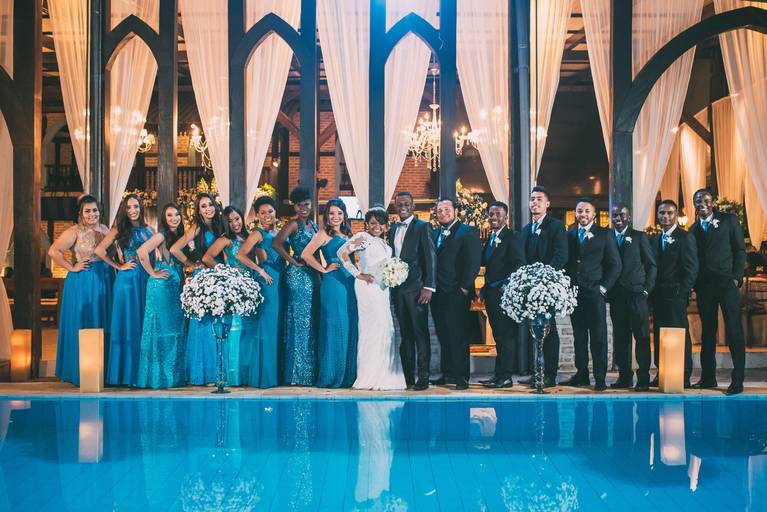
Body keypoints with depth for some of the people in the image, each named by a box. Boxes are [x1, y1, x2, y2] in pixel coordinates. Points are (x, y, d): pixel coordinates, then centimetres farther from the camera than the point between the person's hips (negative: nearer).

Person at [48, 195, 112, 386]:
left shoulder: (105, 230, 11)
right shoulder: (75, 231, -7)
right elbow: (53, 251, -13)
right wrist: (72, 267, -13)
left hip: (103, 282, 6)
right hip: (82, 283, -6)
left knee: (102, 324, 9)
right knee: (82, 323, 0)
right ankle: (80, 372, 7)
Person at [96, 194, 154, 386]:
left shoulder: (148, 230, 13)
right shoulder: (119, 230, 3)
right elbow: (99, 250, -4)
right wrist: (118, 266, -3)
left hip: (146, 280, 4)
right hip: (127, 280, -4)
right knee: (127, 324, -2)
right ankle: (125, 375, 3)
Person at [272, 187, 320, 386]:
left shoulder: (314, 226, 16)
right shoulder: (293, 225, -6)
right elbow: (276, 244, -21)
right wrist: (293, 262, -16)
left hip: (312, 276, 8)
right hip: (298, 276, -8)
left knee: (311, 322, 8)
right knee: (299, 321, -6)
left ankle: (310, 372, 14)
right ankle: (297, 374, -1)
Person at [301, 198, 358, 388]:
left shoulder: (347, 234, 19)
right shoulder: (324, 234, -3)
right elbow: (306, 254, -13)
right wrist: (324, 269, -9)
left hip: (350, 283, 7)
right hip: (333, 283, -7)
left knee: (350, 327, 6)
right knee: (334, 327, -6)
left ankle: (347, 375, 12)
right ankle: (331, 376, 0)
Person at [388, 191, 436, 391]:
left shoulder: (422, 227, -3)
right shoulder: (393, 229, 16)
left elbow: (430, 258, -8)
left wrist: (428, 287, -15)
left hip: (416, 288, -6)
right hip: (398, 288, 6)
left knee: (420, 332, -4)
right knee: (405, 333, 9)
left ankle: (423, 377, -2)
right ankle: (408, 376, 14)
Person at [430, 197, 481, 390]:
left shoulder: (468, 232, 0)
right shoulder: (434, 233, 19)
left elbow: (473, 262, -8)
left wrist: (464, 287, -13)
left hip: (457, 293, -6)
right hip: (437, 294, 6)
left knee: (458, 336, -5)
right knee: (443, 336, 9)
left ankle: (462, 377, -1)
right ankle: (447, 373, 15)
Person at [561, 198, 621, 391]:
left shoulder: (605, 234, 4)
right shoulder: (569, 235, 13)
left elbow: (615, 264, 2)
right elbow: (565, 262, 14)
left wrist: (604, 287, -5)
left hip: (594, 292, -3)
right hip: (574, 293, 3)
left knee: (598, 337, -4)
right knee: (579, 335, 7)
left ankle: (600, 378, -2)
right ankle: (581, 374, 13)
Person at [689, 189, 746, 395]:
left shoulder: (729, 220, 5)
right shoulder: (693, 230, 15)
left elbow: (740, 250, 1)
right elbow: (692, 260, 14)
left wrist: (737, 277, -8)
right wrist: (694, 284, 3)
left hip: (726, 282, -4)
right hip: (704, 285, 4)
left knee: (734, 331, -6)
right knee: (707, 332, 7)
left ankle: (737, 380, -5)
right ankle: (708, 377, 13)